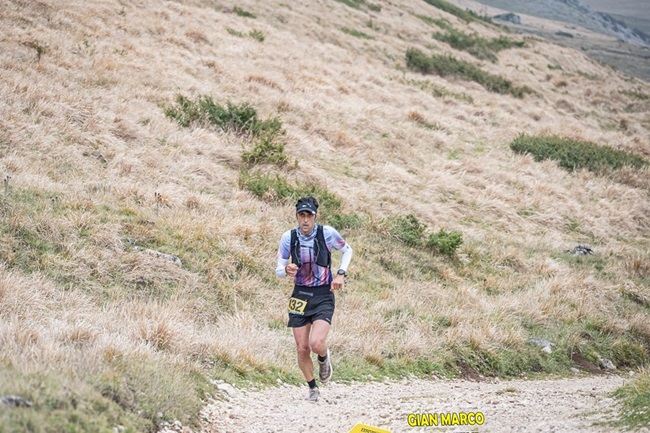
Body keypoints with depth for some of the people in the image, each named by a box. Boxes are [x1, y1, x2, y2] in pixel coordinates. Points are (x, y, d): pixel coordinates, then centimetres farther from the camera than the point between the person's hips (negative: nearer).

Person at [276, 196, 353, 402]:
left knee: (316, 344, -21)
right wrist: (286, 270, -25)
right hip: (300, 296, 2)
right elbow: (278, 270, -1)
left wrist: (341, 274, -5)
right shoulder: (288, 237, -6)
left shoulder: (327, 233, -10)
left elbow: (347, 250, 9)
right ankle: (313, 388, 25)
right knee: (302, 349, 2)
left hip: (323, 296, -2)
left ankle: (324, 358, 17)